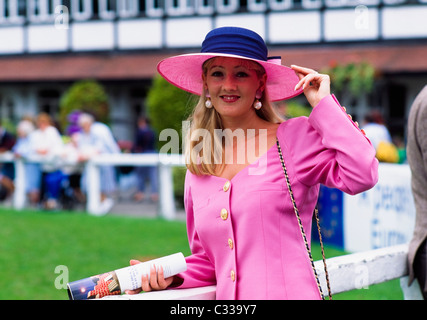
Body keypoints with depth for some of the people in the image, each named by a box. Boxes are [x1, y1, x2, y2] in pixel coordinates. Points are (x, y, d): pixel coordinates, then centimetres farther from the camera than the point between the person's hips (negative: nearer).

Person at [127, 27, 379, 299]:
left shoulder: (296, 137, 2)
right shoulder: (198, 172, 15)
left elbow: (361, 175, -13)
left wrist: (323, 103, -6)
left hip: (291, 294, -3)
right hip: (228, 298, 3)